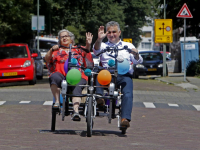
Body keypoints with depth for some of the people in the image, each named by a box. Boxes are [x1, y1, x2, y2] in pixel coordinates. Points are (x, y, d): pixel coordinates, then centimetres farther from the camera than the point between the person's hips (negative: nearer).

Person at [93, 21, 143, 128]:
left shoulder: (128, 46, 25)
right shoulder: (103, 46, 25)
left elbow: (138, 61, 13)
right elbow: (96, 50, 1)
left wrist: (136, 54, -12)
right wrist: (99, 39, -19)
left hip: (124, 75, 0)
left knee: (127, 94, -28)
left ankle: (125, 119, -38)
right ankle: (99, 96, -50)